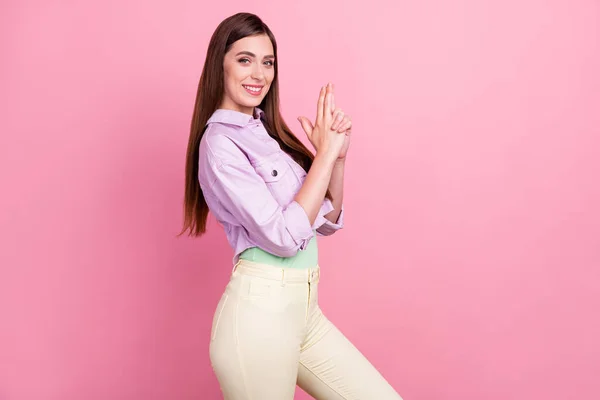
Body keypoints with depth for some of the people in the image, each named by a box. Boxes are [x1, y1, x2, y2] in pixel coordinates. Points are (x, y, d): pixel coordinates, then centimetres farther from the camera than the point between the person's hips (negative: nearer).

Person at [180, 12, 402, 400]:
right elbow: (283, 237, -19)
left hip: (303, 307, 7)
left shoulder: (269, 131, 11)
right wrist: (325, 153, -14)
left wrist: (338, 155, -4)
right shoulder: (220, 142, -12)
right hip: (259, 310, -7)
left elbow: (327, 221, 11)